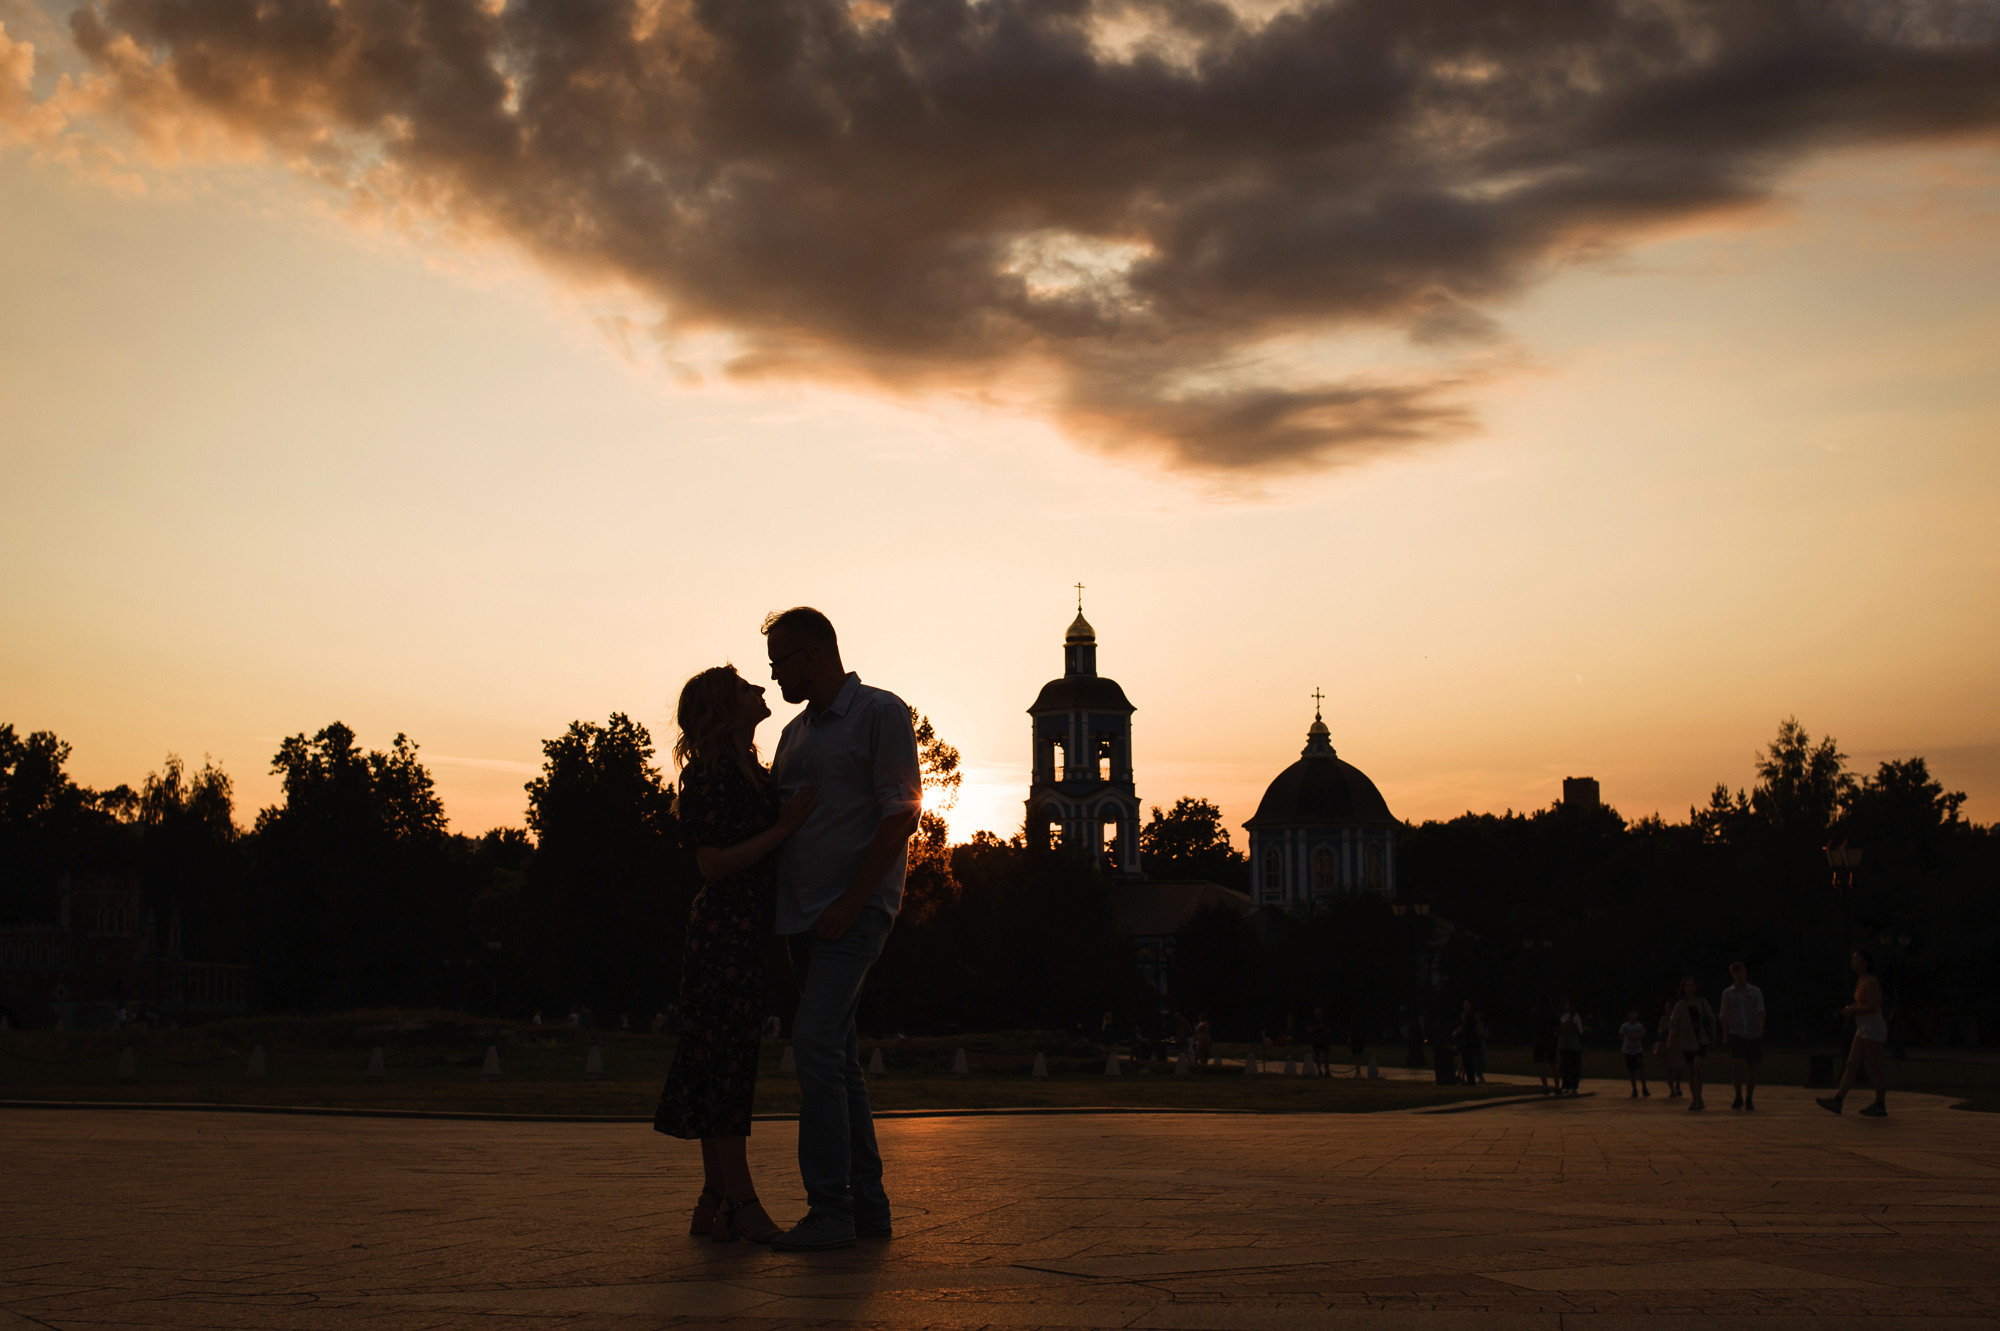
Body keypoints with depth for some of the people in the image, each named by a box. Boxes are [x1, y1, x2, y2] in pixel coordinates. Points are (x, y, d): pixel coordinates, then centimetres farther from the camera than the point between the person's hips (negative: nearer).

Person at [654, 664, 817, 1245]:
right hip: (723, 929, -9)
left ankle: (714, 1205, 11)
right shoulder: (710, 774, -10)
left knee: (729, 1064, 8)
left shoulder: (751, 771, 18)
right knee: (725, 1062, -8)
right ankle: (741, 1201, -7)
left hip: (749, 934, 10)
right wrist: (783, 828, -17)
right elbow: (715, 864, -17)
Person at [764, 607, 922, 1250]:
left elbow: (900, 813, -13)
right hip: (804, 913, 8)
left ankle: (830, 1209, -16)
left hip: (856, 908, -8)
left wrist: (849, 902, -17)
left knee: (816, 1041, -18)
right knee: (837, 1055, 8)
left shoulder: (881, 713, -5)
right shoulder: (797, 731, 18)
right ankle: (867, 1204, 14)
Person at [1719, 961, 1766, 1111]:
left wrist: (1760, 1027, -25)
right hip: (1736, 1033, 0)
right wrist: (1725, 1037, 3)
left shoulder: (1755, 992, 4)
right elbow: (1725, 1017, 9)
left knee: (1751, 1068, 3)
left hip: (1753, 1035, 1)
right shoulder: (1727, 994, 6)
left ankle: (1749, 1099, 17)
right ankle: (1739, 1097, -10)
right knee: (1737, 1063, -20)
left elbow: (1760, 1012, -7)